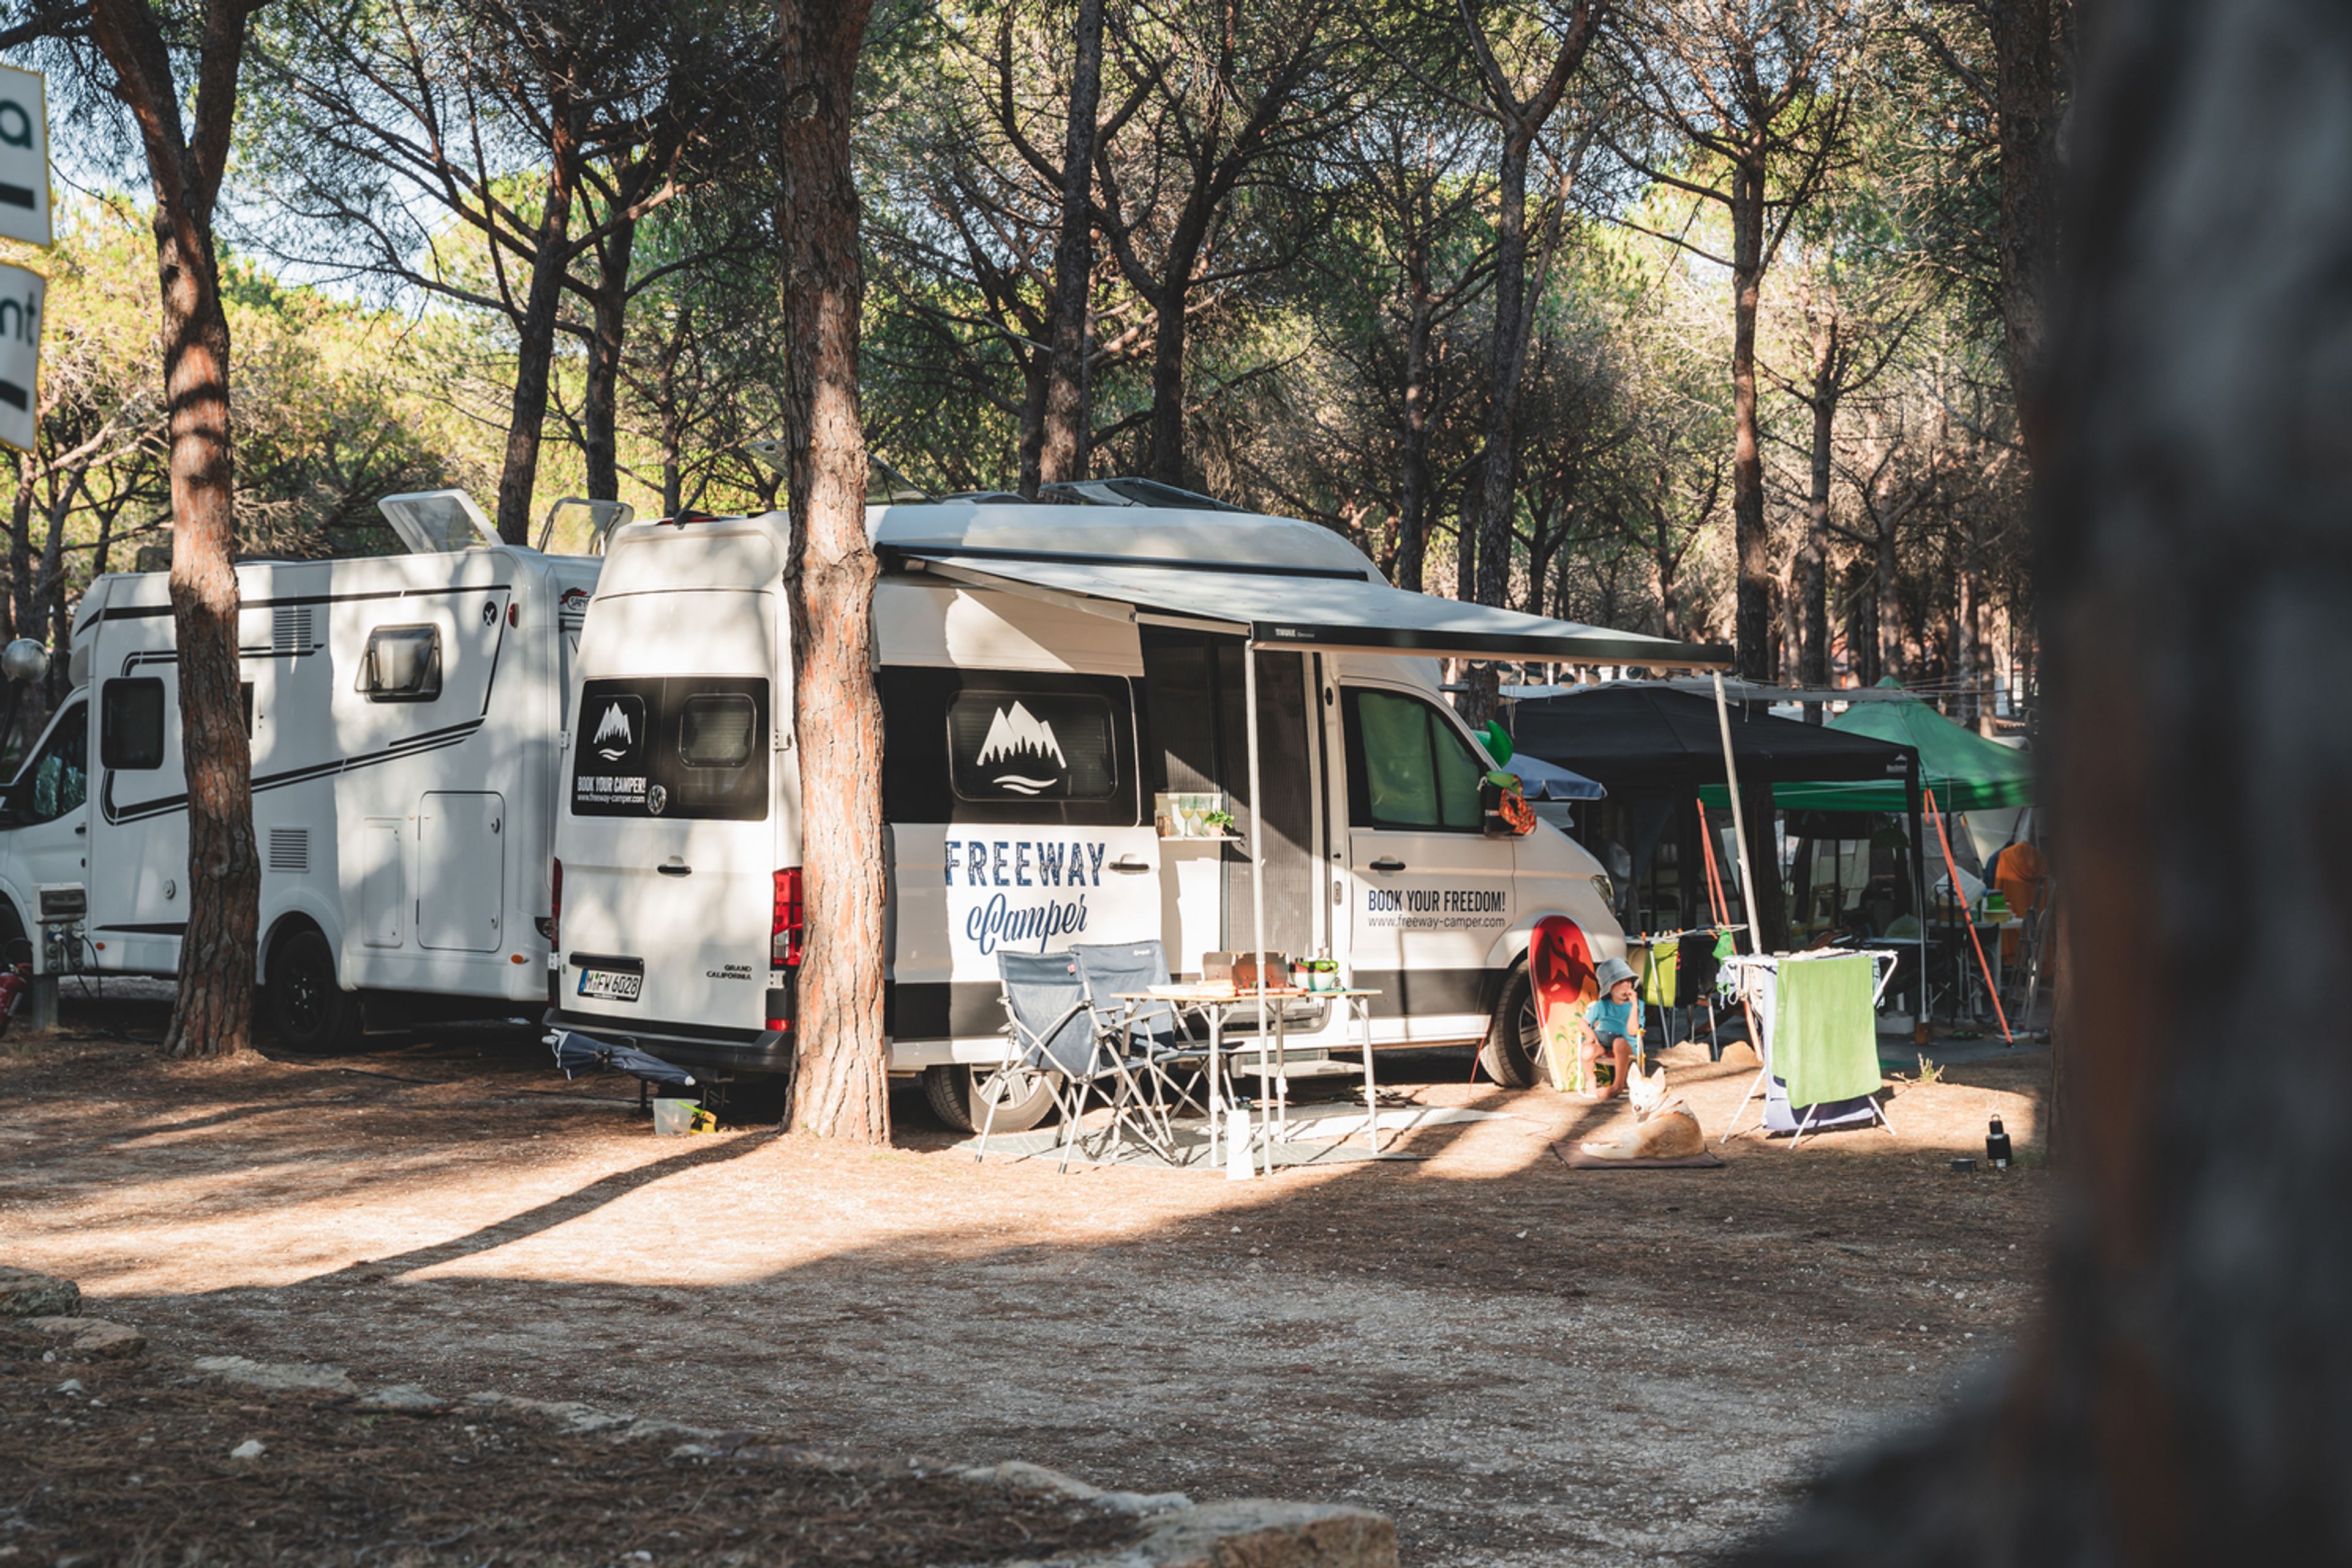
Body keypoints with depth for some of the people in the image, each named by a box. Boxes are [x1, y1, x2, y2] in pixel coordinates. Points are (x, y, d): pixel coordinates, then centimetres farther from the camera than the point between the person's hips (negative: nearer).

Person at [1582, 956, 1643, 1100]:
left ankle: (1618, 1085, -21)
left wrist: (1634, 1006, -15)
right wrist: (1589, 1033, -9)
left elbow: (1632, 1031, -11)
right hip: (1602, 1044, 2)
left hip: (1627, 1045, -2)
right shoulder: (1602, 1006, 10)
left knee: (1620, 1042, -40)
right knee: (1586, 1052, -32)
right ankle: (1591, 1080, 4)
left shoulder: (1637, 1005, 2)